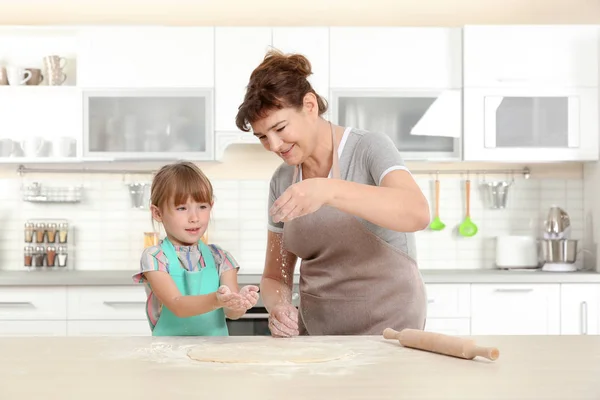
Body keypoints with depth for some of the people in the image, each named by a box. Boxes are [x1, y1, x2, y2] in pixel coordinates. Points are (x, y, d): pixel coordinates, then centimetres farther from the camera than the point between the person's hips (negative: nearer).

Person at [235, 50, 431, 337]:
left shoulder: (370, 149, -6)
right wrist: (278, 307, -9)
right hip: (315, 334, 5)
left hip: (386, 331, -5)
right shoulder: (282, 181, 8)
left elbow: (418, 213, -25)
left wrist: (329, 190, -36)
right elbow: (275, 277, 13)